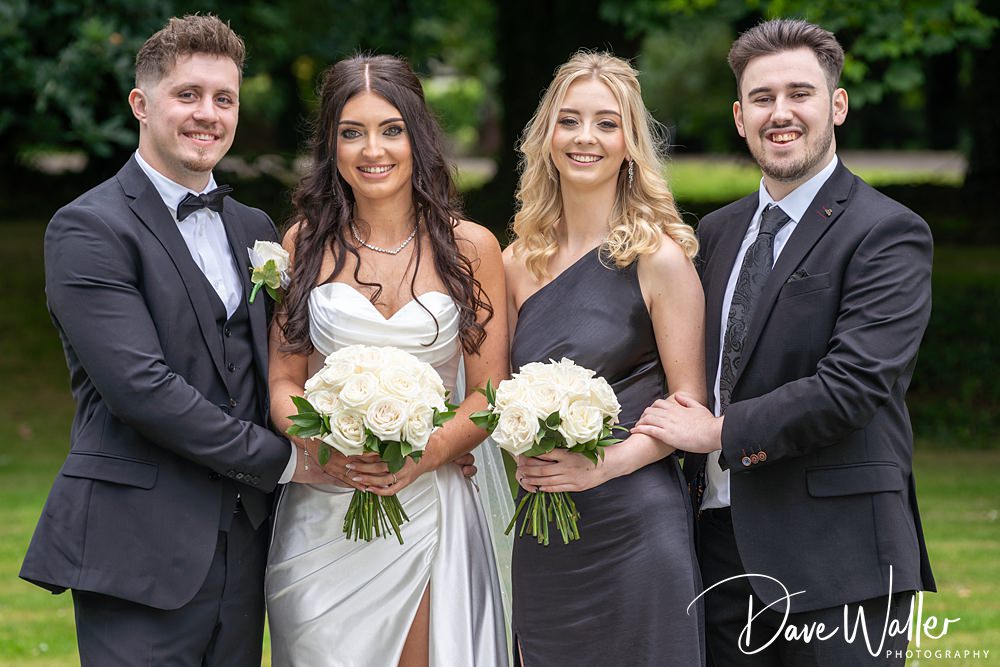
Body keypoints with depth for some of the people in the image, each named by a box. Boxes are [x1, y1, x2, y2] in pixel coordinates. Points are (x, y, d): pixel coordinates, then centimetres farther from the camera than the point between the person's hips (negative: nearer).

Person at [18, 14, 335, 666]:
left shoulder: (254, 230, 17)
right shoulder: (88, 229, -6)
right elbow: (140, 386, -16)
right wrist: (281, 460, -10)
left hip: (243, 542, 6)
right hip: (138, 553, -6)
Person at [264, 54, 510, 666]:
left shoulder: (470, 248, 2)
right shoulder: (305, 244, 5)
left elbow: (488, 394, 2)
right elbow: (283, 382, 6)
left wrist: (422, 456, -17)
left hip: (430, 507, -1)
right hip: (322, 516, 1)